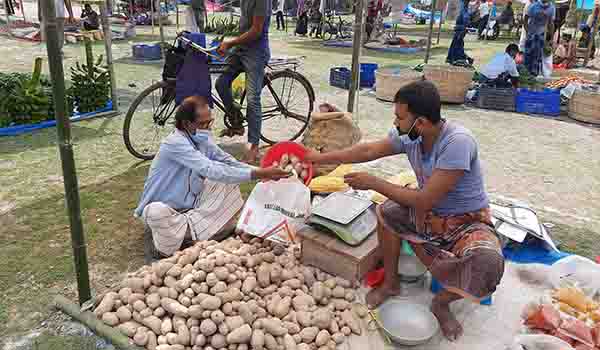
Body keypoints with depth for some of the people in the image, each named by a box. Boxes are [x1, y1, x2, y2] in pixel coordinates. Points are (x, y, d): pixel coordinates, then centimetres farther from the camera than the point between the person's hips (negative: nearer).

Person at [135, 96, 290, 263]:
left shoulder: (202, 138, -4)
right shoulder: (176, 143, -28)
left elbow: (228, 162, -2)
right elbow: (212, 170, -38)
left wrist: (260, 171, -19)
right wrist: (256, 174, -41)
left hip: (189, 204, 8)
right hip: (163, 207, -7)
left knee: (229, 182, -5)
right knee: (158, 212, -41)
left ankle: (185, 228, -11)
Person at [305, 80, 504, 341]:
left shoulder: (458, 142, -32)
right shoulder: (408, 136, -12)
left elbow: (424, 200, -31)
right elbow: (369, 150, 1)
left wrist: (373, 183, -22)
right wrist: (320, 158, 5)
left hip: (468, 222, -5)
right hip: (429, 214, 6)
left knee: (488, 262, -33)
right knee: (386, 213, -17)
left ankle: (442, 302, -1)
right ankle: (391, 283, 5)